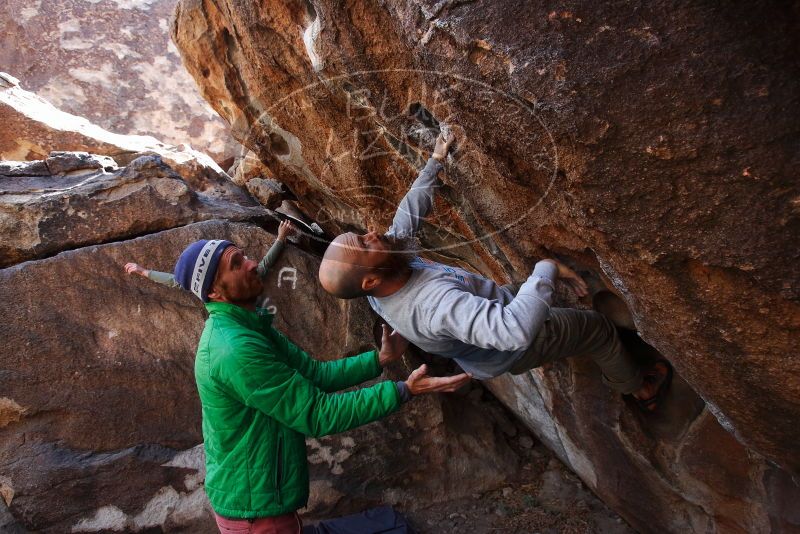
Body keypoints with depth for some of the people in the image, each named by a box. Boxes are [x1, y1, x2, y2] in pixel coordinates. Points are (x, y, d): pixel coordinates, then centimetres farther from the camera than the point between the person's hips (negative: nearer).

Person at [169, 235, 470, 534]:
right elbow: (317, 415, -27)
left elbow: (315, 374, 1)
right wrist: (403, 391, -27)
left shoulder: (247, 327, 2)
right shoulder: (236, 350, -29)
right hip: (255, 505, -8)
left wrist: (379, 359, -5)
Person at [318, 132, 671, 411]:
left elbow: (409, 214, -7)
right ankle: (640, 389, 45)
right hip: (515, 348, -8)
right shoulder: (433, 303, -49)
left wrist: (434, 163, -2)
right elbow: (517, 330, -58)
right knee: (600, 329, 13)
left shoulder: (378, 292, -21)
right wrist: (546, 268, -44)